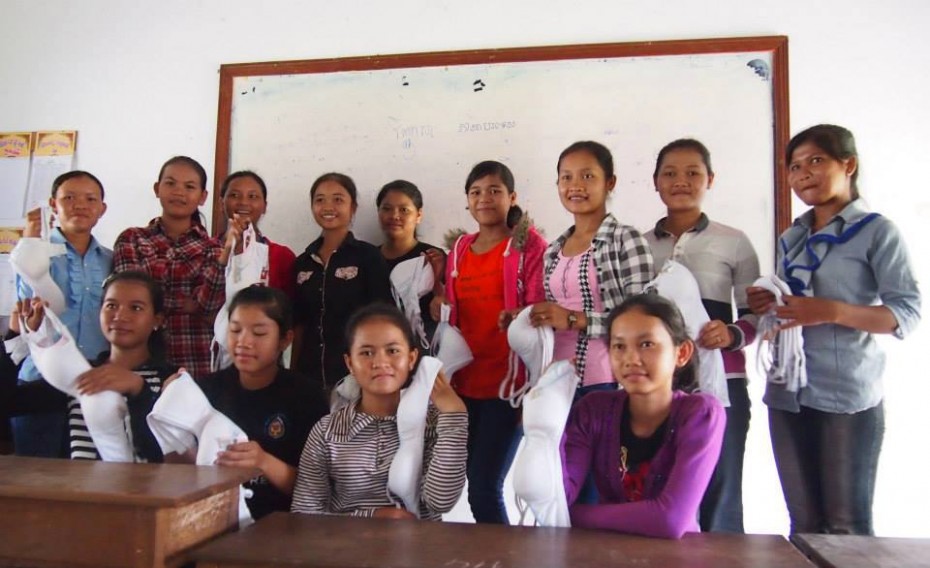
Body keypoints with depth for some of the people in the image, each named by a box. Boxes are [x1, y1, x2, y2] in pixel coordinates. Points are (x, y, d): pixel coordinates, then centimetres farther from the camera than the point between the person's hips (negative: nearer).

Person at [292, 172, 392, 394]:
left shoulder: (368, 256, -5)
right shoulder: (302, 262, 9)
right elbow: (299, 324, 12)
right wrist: (293, 374, 9)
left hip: (354, 373, -4)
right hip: (310, 375, 4)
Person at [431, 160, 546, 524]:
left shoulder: (529, 245, -2)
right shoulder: (459, 250, 14)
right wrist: (439, 311, 5)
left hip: (507, 381, -5)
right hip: (463, 381, 6)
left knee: (484, 488, -7)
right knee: (477, 484, 9)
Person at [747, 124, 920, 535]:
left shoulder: (877, 232, -2)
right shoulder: (790, 239, 15)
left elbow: (906, 313, -10)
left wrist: (830, 311, -23)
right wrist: (766, 308, 0)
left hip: (849, 396, -5)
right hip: (788, 394, 5)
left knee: (848, 524, 1)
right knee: (804, 523, 11)